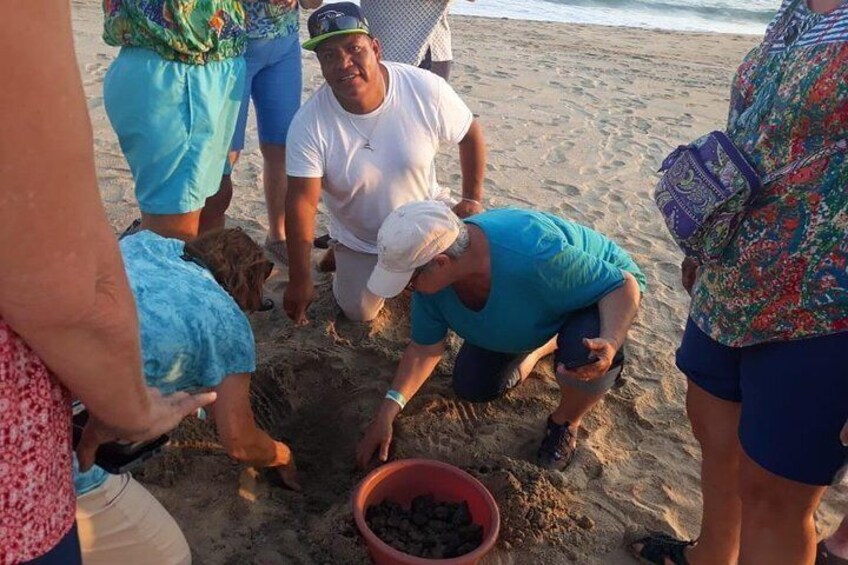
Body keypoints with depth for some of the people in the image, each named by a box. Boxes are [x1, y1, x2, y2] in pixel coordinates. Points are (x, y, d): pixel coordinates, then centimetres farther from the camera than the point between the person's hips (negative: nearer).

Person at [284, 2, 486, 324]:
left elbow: (470, 134, -7)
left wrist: (472, 198, -7)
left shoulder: (426, 89, -24)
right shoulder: (309, 124, -26)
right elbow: (302, 203, -24)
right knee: (358, 313, -3)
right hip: (359, 239, 0)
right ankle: (349, 260, 30)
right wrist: (300, 281, -23)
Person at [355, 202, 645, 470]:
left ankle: (566, 423, -2)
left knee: (587, 356, -37)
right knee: (471, 388, 4)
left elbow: (624, 284, -33)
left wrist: (610, 343, -52)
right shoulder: (431, 274, -24)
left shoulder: (534, 256, -46)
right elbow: (425, 348, -11)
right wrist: (386, 413, -16)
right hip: (521, 318, 5)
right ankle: (541, 346, 28)